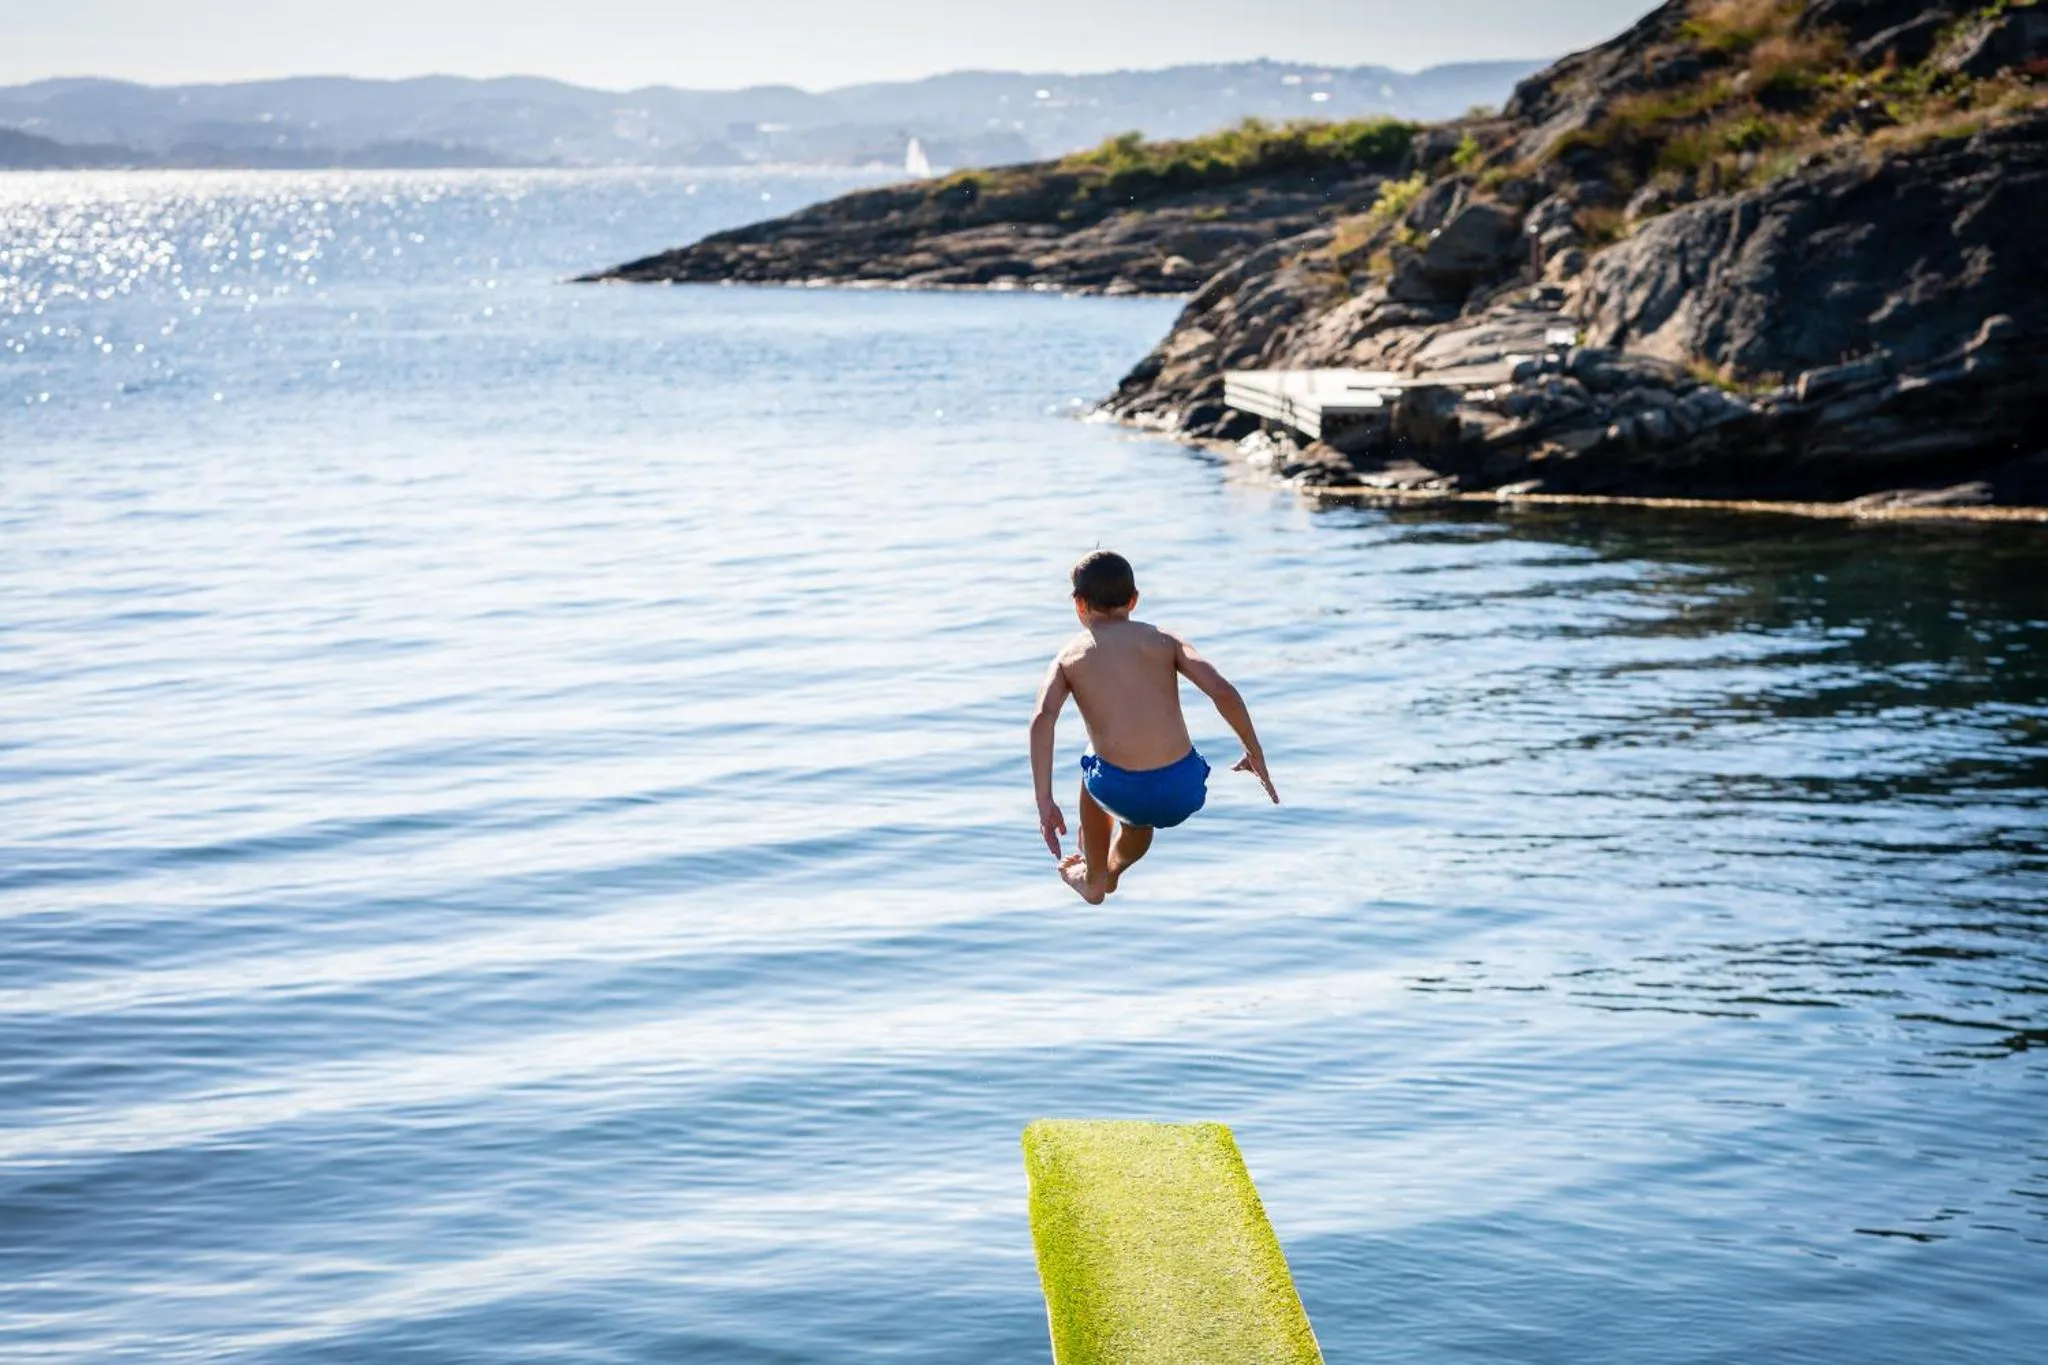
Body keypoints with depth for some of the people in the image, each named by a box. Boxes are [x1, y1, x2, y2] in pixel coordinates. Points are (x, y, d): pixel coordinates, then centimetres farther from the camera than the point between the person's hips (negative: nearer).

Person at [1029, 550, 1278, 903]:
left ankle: (1093, 880, 50)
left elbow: (1043, 719, -8)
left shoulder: (1069, 656, 9)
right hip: (1184, 793, 1)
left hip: (1121, 793, -1)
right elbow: (1223, 691, -2)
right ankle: (1113, 869, 67)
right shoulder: (1163, 639, 10)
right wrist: (1255, 753, 11)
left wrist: (1045, 803, -8)